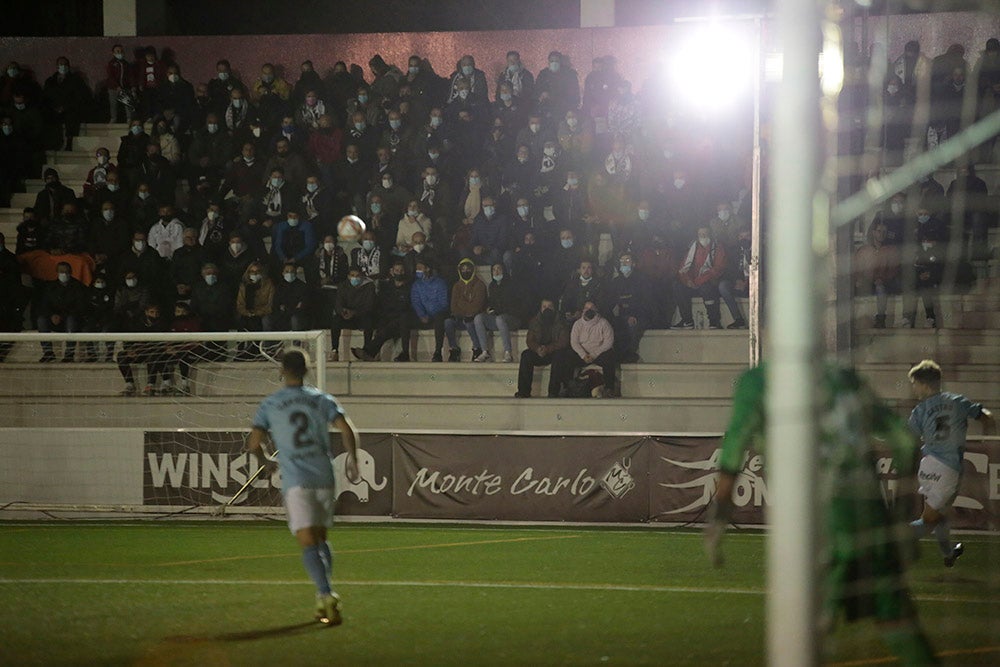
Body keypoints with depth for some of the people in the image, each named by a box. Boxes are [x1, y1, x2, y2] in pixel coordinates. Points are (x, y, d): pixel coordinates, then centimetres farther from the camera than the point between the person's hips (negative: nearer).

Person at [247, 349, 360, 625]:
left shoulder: (270, 405, 5)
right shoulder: (322, 400, 9)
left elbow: (253, 444, 3)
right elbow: (347, 430, -4)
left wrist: (261, 453, 24)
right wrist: (352, 460, 3)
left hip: (295, 481, -3)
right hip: (324, 478, 3)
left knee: (308, 544, -10)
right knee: (321, 539, 18)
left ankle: (326, 595, -29)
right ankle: (324, 599, 13)